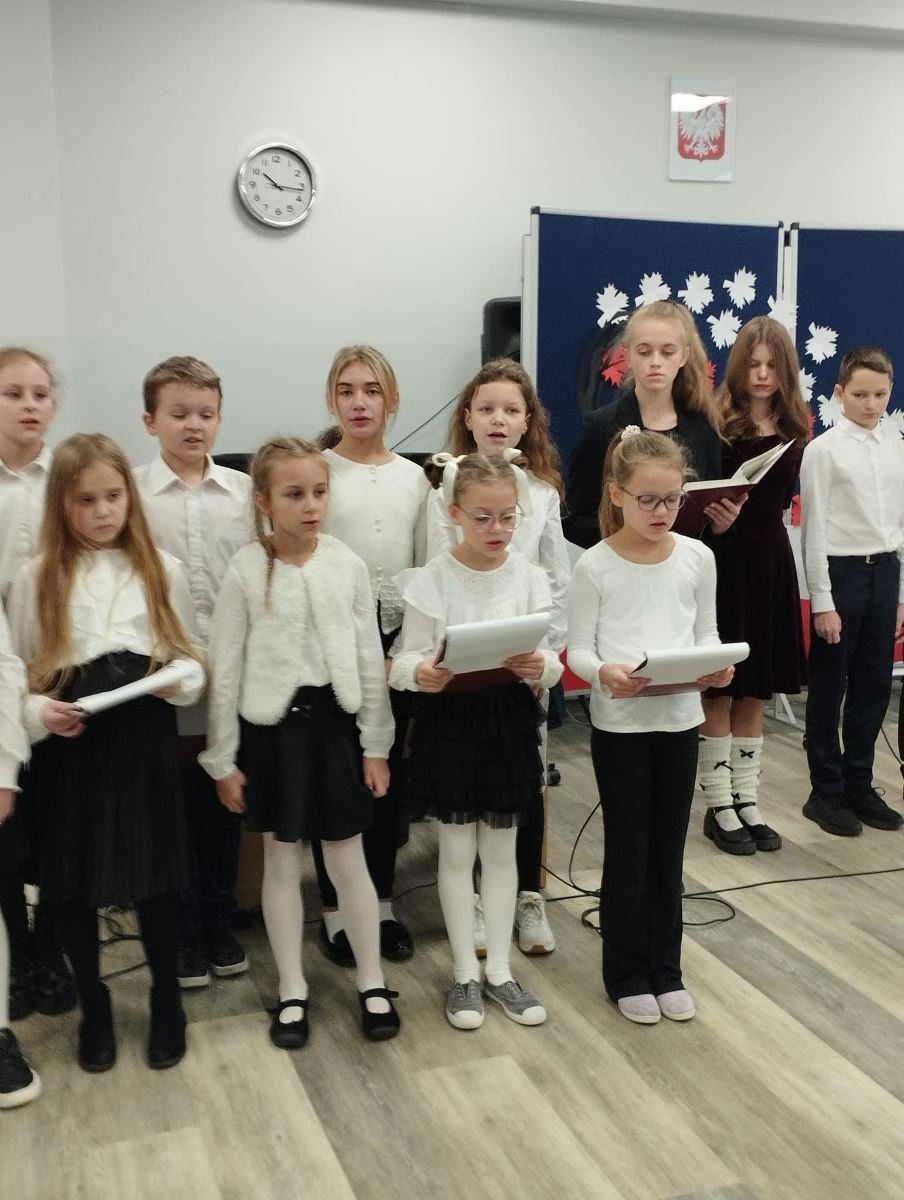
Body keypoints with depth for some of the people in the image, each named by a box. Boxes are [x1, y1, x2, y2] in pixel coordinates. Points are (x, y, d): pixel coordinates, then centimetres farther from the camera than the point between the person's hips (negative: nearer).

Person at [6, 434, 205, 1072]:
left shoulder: (163, 570, 2)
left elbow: (192, 661, 6)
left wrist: (179, 680, -15)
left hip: (146, 742, 0)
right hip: (68, 748, 0)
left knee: (156, 877, 8)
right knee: (73, 882, 10)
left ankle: (167, 999, 30)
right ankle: (94, 1005, 31)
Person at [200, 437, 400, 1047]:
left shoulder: (348, 564, -2)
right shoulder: (246, 571, -7)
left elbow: (370, 660, 2)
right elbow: (225, 670, -4)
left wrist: (376, 744, 2)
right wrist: (223, 758, -3)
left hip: (335, 720, 1)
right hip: (272, 725, -1)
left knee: (348, 858, 9)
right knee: (282, 861, 11)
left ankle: (372, 983, 25)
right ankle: (293, 991, 26)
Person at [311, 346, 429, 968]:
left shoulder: (413, 478, 6)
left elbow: (426, 567, 9)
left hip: (396, 639, 3)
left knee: (390, 773, 11)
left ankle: (382, 901, 25)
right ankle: (336, 909, 18)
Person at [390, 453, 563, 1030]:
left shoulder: (530, 577, -2)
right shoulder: (432, 579, -7)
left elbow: (551, 660, -3)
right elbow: (407, 655, -8)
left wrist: (540, 667, -26)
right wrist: (419, 673, -31)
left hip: (510, 720, 2)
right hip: (450, 719, -2)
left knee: (501, 849, 13)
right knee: (457, 851, 9)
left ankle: (499, 970, 26)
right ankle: (466, 973, 23)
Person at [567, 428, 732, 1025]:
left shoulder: (697, 557, 1)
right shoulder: (596, 565, -8)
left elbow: (707, 632, 8)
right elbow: (578, 648, -7)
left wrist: (716, 665, -13)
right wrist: (603, 673, -28)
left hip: (680, 718, 3)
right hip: (619, 723, -3)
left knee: (669, 848, 13)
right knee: (628, 850, 7)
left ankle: (666, 969, 28)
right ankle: (627, 974, 23)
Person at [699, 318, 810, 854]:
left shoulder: (795, 429, 6)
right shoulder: (717, 422, -8)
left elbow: (783, 497, 13)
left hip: (771, 561, 5)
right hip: (724, 561, -5)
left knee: (756, 692, 12)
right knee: (720, 691, 3)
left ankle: (748, 802, 24)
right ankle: (720, 807, 15)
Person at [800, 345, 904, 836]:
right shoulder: (823, 450, -8)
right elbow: (814, 530, -9)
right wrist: (822, 601, -11)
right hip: (841, 573, -5)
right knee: (829, 688, 5)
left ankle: (859, 785, 27)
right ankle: (826, 792, 18)